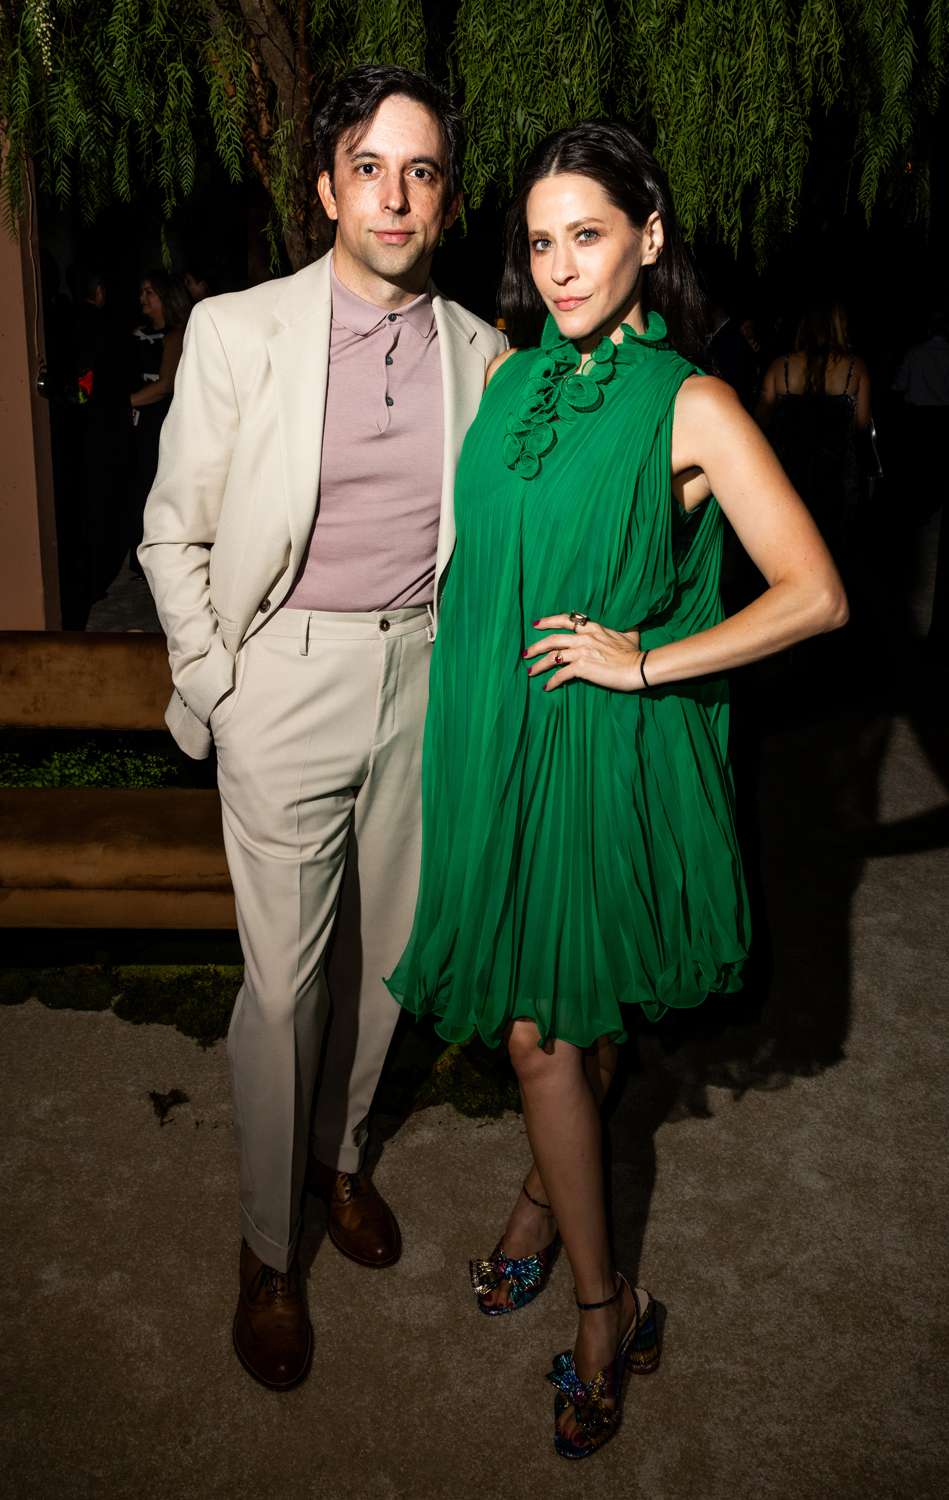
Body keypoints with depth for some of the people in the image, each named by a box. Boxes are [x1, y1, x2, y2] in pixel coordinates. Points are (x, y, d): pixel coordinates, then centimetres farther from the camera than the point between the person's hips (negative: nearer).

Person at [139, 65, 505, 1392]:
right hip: (290, 681, -3)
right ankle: (268, 1248, 22)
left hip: (426, 675, 4)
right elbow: (174, 537, 0)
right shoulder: (237, 332, -5)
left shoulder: (481, 353, 4)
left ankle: (339, 1153, 40)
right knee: (283, 979, 1)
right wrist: (214, 688, -5)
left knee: (386, 952, 14)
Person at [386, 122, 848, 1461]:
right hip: (497, 734, 5)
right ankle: (602, 1308, 33)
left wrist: (646, 662, -15)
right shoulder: (511, 377, 7)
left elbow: (816, 596, -14)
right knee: (544, 1010, 12)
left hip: (606, 750, -5)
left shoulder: (691, 408, -10)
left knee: (556, 1021, 3)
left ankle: (591, 1290, 29)